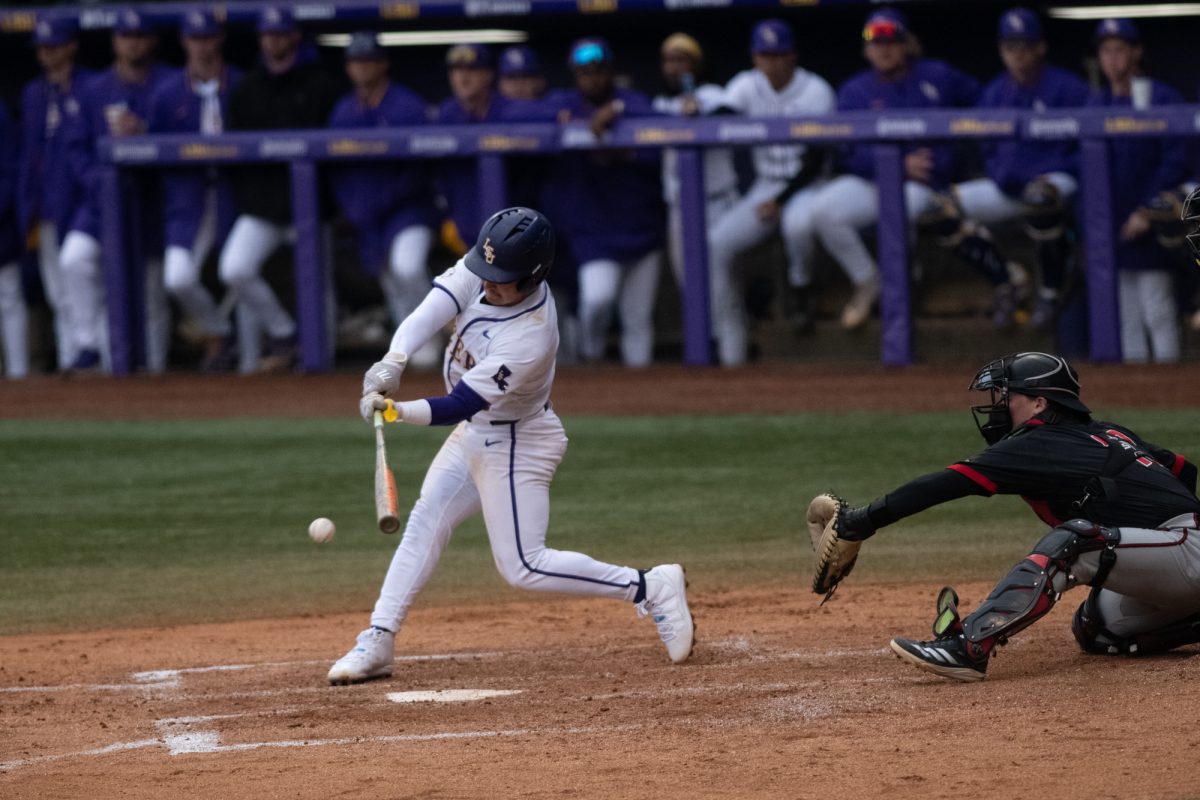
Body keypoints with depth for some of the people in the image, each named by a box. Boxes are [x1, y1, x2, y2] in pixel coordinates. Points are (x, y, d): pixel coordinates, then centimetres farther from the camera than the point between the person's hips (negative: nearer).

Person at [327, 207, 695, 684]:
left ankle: (649, 588, 0)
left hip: (516, 444, -8)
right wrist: (393, 362, -40)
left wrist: (398, 411, -48)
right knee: (424, 525, 8)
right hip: (476, 431, 8)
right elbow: (429, 312, -23)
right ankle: (377, 644, 13)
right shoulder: (479, 273, -14)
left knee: (523, 566, -7)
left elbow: (458, 407, -35)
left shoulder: (530, 340, -35)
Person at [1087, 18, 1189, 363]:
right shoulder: (1095, 105, 13)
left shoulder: (1163, 100, -5)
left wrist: (1148, 211, -17)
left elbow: (1176, 163, -11)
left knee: (1158, 312, -7)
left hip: (1152, 229, -6)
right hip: (1113, 231, 6)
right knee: (1126, 318, 8)